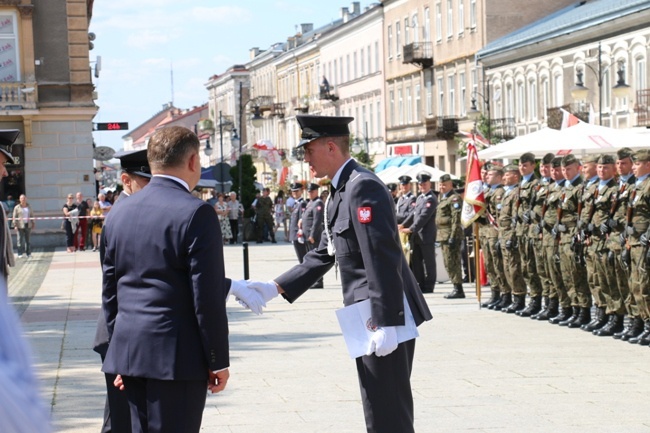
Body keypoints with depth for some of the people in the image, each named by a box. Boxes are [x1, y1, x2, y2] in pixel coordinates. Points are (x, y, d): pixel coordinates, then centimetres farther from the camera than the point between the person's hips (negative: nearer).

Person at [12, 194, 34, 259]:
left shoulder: (29, 206, 10)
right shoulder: (17, 207, -2)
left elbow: (32, 215, 14)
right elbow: (14, 217, -3)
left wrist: (33, 223, 9)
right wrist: (15, 225, -11)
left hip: (27, 225, 3)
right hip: (20, 226, -3)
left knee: (28, 239, 4)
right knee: (20, 240, -4)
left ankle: (28, 253, 9)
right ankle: (20, 254, 0)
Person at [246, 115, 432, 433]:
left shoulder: (363, 186, -16)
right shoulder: (339, 192, 16)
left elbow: (382, 259, -23)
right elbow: (323, 255, 19)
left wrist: (386, 323, -26)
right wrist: (275, 287, 11)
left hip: (385, 318, -11)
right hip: (368, 319, 11)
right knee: (380, 407, 17)